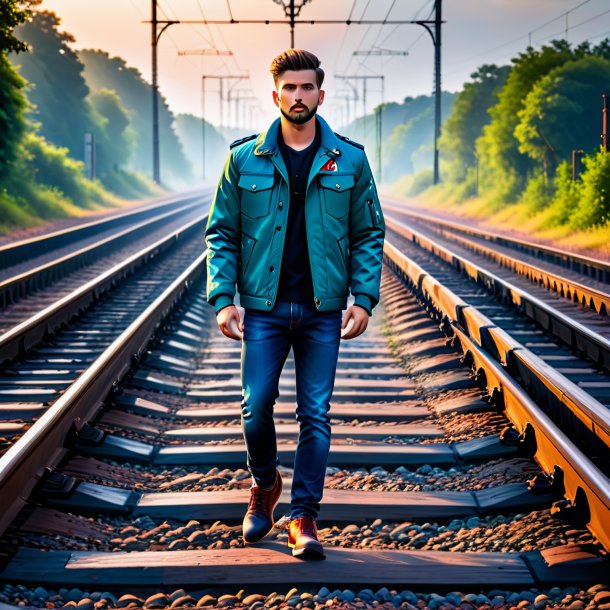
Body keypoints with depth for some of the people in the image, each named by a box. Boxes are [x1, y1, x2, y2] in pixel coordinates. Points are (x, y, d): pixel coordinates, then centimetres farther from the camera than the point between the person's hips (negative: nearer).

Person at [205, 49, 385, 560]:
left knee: (316, 415, 1)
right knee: (256, 409, -1)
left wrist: (364, 298, -4)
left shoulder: (349, 161, 3)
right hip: (264, 307, 0)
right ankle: (265, 485, 27)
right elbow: (221, 233, 4)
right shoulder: (245, 159, 2)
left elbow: (369, 235, 6)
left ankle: (304, 518, 9)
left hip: (323, 310, 0)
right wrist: (223, 298, -6)